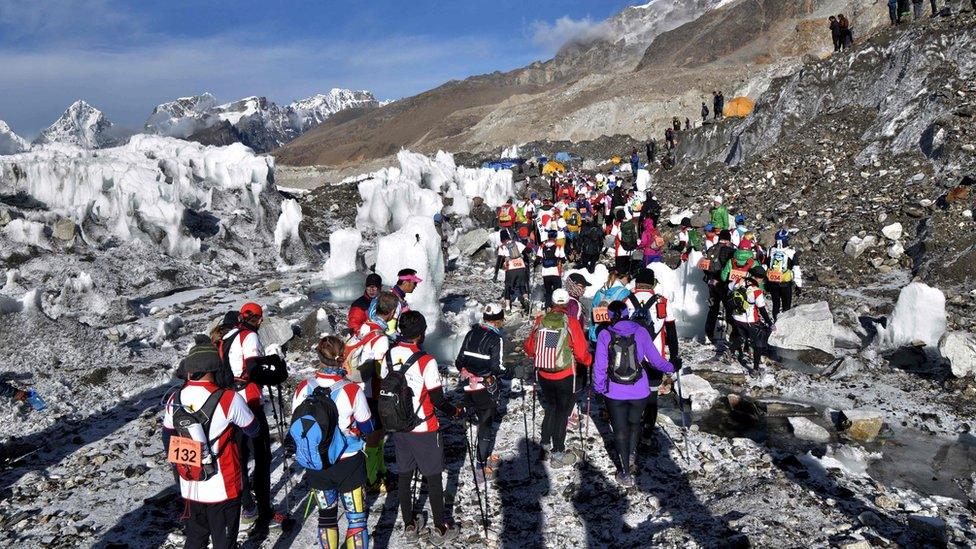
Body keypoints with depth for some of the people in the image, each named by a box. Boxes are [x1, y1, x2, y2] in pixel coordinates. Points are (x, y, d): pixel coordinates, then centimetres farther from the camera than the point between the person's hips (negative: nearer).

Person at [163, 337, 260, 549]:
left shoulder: (175, 400, -6)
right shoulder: (229, 399, -21)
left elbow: (169, 442, 8)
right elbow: (253, 431, -5)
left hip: (190, 488, 4)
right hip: (223, 489, -4)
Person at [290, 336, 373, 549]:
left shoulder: (303, 388, -11)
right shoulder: (352, 391, -21)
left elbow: (296, 425, 2)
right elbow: (367, 428, -7)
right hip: (349, 463, -3)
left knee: (326, 515, 21)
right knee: (357, 518, 11)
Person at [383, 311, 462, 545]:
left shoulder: (389, 356, -5)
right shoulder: (426, 361, -22)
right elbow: (437, 399, -16)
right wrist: (455, 411, 2)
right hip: (424, 430, -5)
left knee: (404, 475, 16)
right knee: (433, 478, 9)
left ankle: (409, 526, 30)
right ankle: (440, 529, 21)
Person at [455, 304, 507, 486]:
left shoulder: (471, 334, 2)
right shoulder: (496, 338, -16)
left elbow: (459, 361, 5)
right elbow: (497, 368, -19)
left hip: (469, 387, 6)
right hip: (487, 389, -6)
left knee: (484, 420, 23)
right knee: (486, 425, 4)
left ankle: (485, 454, 38)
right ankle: (480, 467, 5)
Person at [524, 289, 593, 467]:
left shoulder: (540, 321, -5)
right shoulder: (571, 323, -16)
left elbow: (529, 348, 5)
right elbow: (581, 352, -14)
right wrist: (590, 361, 7)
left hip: (543, 375, 4)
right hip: (565, 377, -4)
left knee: (551, 407, 25)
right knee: (562, 412, 9)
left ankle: (546, 442, 35)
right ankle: (558, 453, 15)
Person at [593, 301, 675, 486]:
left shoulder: (604, 335, -8)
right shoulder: (640, 331, -5)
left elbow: (599, 365, -7)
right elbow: (655, 359, 0)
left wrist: (598, 388, 6)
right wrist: (670, 367, 19)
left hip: (614, 393, -1)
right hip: (639, 392, 1)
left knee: (620, 430, 12)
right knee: (635, 423, 25)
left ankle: (625, 473, 12)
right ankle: (632, 455, 7)